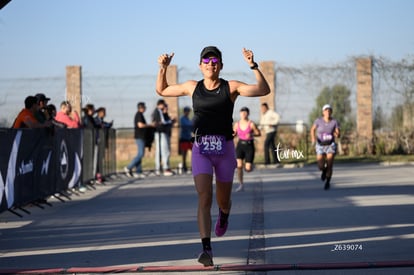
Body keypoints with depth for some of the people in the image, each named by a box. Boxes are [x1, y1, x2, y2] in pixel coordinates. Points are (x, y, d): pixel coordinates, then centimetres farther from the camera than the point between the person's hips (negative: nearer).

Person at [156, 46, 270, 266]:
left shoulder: (231, 87, -1)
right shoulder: (192, 87, 7)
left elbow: (264, 90, -11)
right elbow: (161, 90, 20)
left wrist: (253, 65, -21)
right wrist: (163, 68, 4)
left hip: (224, 149, 0)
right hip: (201, 149, 0)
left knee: (223, 200, 14)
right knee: (204, 198, -17)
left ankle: (224, 215, 53)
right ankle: (206, 249, -22)